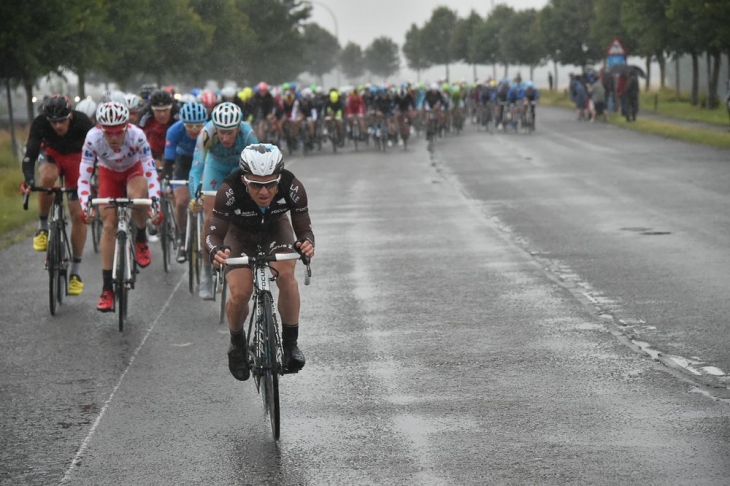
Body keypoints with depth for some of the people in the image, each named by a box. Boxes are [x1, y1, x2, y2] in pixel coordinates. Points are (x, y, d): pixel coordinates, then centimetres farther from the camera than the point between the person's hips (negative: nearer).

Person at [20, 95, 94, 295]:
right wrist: (28, 180, -49)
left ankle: (76, 272, 3)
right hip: (51, 154, 0)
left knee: (78, 215, -7)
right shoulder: (40, 123, -30)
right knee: (48, 176, -38)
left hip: (76, 158, 0)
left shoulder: (82, 122, -33)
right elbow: (30, 154, -32)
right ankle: (43, 227, -16)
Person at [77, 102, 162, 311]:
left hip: (134, 170, -1)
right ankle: (107, 289, -3)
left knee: (137, 197, -35)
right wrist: (85, 205, -43)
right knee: (109, 225, -9)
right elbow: (83, 176, -29)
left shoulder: (137, 135, -35)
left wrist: (155, 203, -45)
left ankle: (141, 239, -4)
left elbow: (150, 172, -33)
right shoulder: (93, 138, -32)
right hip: (109, 174, 1)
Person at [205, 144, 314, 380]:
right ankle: (237, 344, 12)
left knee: (286, 276, -27)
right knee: (239, 294, -19)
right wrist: (216, 252, -52)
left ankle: (290, 343, -8)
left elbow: (304, 229, -24)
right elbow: (213, 233, -29)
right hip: (240, 234, -1)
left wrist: (307, 244, -48)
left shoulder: (293, 188, -33)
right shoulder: (230, 191, -37)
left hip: (276, 230, 1)